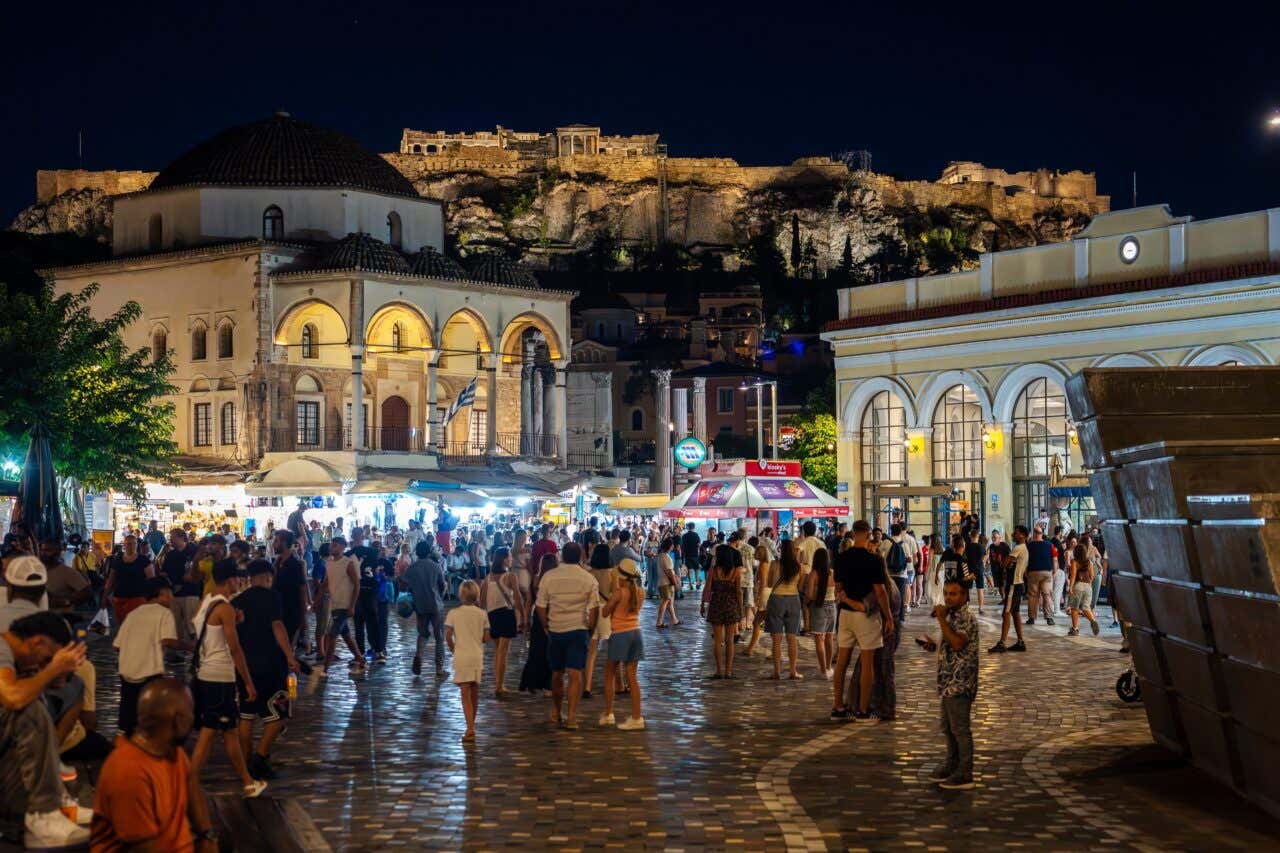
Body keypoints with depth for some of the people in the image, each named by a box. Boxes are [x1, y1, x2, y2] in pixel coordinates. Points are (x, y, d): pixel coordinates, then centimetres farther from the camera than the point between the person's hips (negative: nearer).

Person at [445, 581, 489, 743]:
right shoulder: (482, 614, 1)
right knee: (474, 695, 15)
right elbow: (486, 637, 1)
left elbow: (448, 635, -6)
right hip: (477, 657, 2)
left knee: (466, 695, -4)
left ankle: (470, 729, -15)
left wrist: (453, 649, 10)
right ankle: (472, 727, 26)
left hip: (461, 658, -2)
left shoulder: (454, 613, -4)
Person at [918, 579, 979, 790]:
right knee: (948, 727, 18)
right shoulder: (952, 616, 16)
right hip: (949, 682, 10)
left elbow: (957, 644, -30)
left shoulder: (966, 619, -15)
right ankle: (952, 766, 30)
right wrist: (935, 645, 10)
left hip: (960, 683, -10)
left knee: (960, 728, -4)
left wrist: (941, 619, -25)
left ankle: (965, 775, 1)